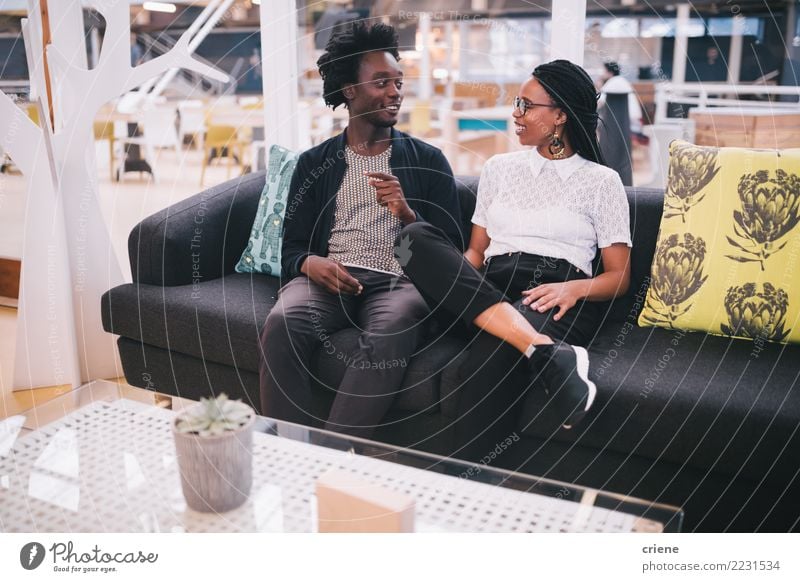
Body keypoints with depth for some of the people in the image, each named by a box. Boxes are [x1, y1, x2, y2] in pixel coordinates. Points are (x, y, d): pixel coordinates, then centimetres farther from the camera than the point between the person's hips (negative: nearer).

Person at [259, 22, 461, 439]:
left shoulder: (428, 161, 14)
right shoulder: (313, 163, 16)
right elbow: (291, 249, 12)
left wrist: (406, 213, -10)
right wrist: (311, 263, -13)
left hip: (397, 280, -1)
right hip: (329, 280, 1)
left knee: (390, 331, -37)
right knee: (281, 324, -33)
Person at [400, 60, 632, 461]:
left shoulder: (601, 180, 12)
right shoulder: (499, 168, 23)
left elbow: (619, 276, 9)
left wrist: (575, 288, -15)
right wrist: (451, 280, -4)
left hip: (559, 302, -4)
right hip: (490, 290, 5)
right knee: (416, 237, -30)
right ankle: (548, 354, -39)